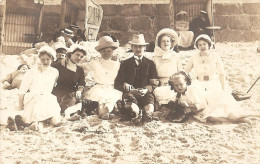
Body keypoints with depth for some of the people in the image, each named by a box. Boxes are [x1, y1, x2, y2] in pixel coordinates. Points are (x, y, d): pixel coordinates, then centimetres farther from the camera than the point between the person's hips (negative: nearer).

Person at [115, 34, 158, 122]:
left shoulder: (150, 64, 21)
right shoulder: (126, 64, 19)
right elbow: (117, 83, 9)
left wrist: (147, 90, -10)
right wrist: (130, 90, -10)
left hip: (146, 94, 1)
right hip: (129, 93, -1)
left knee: (150, 108, -35)